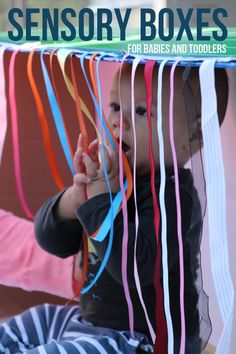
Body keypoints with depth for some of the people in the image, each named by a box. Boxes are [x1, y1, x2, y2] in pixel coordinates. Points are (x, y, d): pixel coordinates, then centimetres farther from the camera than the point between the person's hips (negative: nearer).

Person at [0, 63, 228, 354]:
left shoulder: (174, 197, -22)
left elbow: (134, 267, -35)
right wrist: (77, 196, -20)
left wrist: (101, 198, -30)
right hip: (90, 318, 9)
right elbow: (52, 241, 0)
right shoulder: (111, 177, 1)